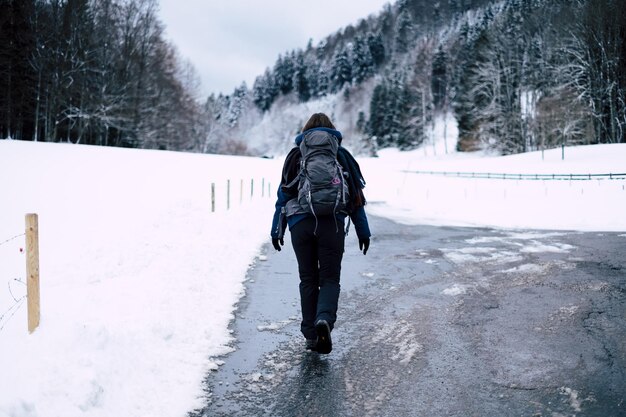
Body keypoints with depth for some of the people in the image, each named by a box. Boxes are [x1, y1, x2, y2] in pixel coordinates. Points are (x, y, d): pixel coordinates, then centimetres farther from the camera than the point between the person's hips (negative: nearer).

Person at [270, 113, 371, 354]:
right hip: (332, 224, -1)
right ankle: (324, 319, -21)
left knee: (308, 280, 10)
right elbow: (356, 196, 8)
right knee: (330, 278, 5)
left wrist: (276, 231, 11)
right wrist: (363, 231, 11)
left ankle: (311, 335, 10)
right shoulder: (341, 155, 11)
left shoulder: (295, 155, 12)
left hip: (300, 224, 1)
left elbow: (283, 195, 8)